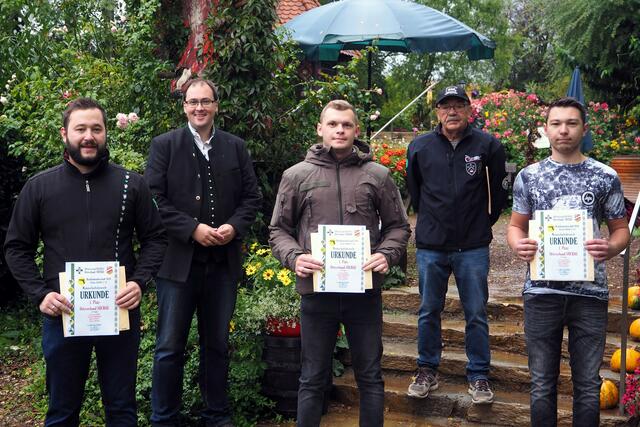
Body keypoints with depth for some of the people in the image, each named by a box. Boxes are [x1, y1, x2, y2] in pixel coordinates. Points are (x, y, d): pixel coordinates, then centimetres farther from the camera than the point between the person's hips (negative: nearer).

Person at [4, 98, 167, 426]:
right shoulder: (38, 187, 2)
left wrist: (139, 282, -10)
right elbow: (17, 248, 5)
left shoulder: (132, 184, 2)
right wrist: (39, 294, -8)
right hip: (63, 314, 0)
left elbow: (155, 238, 6)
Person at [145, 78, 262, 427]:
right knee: (170, 347, 4)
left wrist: (234, 226, -10)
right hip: (178, 260, -3)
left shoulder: (236, 147, 8)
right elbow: (154, 198, -7)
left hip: (223, 261, 3)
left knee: (217, 344, 14)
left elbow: (251, 196, 8)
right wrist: (192, 229, -16)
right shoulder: (164, 145, -1)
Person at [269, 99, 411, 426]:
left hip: (365, 290, 1)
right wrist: (294, 257, -11)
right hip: (316, 290, 0)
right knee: (313, 379, 11)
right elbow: (279, 229, 7)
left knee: (370, 376, 11)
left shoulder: (378, 175, 4)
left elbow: (398, 226, 9)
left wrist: (386, 254, -9)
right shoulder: (296, 175, 3)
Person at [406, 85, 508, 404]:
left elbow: (498, 192, 8)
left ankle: (478, 375, 19)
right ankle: (427, 371, 26)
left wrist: (482, 223, 10)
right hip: (430, 246, 2)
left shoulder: (488, 146, -3)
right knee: (429, 312, 11)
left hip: (473, 248, -2)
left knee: (476, 315, 6)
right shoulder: (419, 147, 2)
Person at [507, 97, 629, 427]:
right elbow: (516, 225, 12)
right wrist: (518, 245, -11)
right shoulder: (528, 176, 5)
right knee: (542, 383, 10)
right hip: (542, 290, 1)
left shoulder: (605, 177, 2)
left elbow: (621, 229, 8)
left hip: (590, 291, 0)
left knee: (587, 384, 8)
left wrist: (611, 248, -15)